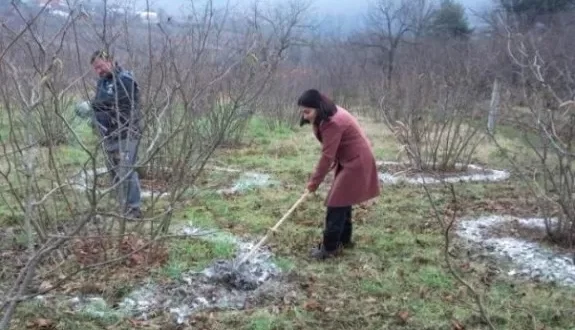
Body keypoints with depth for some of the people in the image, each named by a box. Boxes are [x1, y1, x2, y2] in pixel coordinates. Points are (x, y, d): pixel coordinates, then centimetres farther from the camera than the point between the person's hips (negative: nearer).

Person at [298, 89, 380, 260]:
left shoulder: (334, 123, -29)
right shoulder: (330, 115, 2)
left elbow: (327, 155, -24)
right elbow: (330, 151, 8)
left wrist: (315, 180, -15)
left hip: (356, 162, -10)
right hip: (349, 160, 10)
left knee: (336, 203, -8)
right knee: (343, 201, 17)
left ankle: (329, 247, -2)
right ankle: (344, 239, 29)